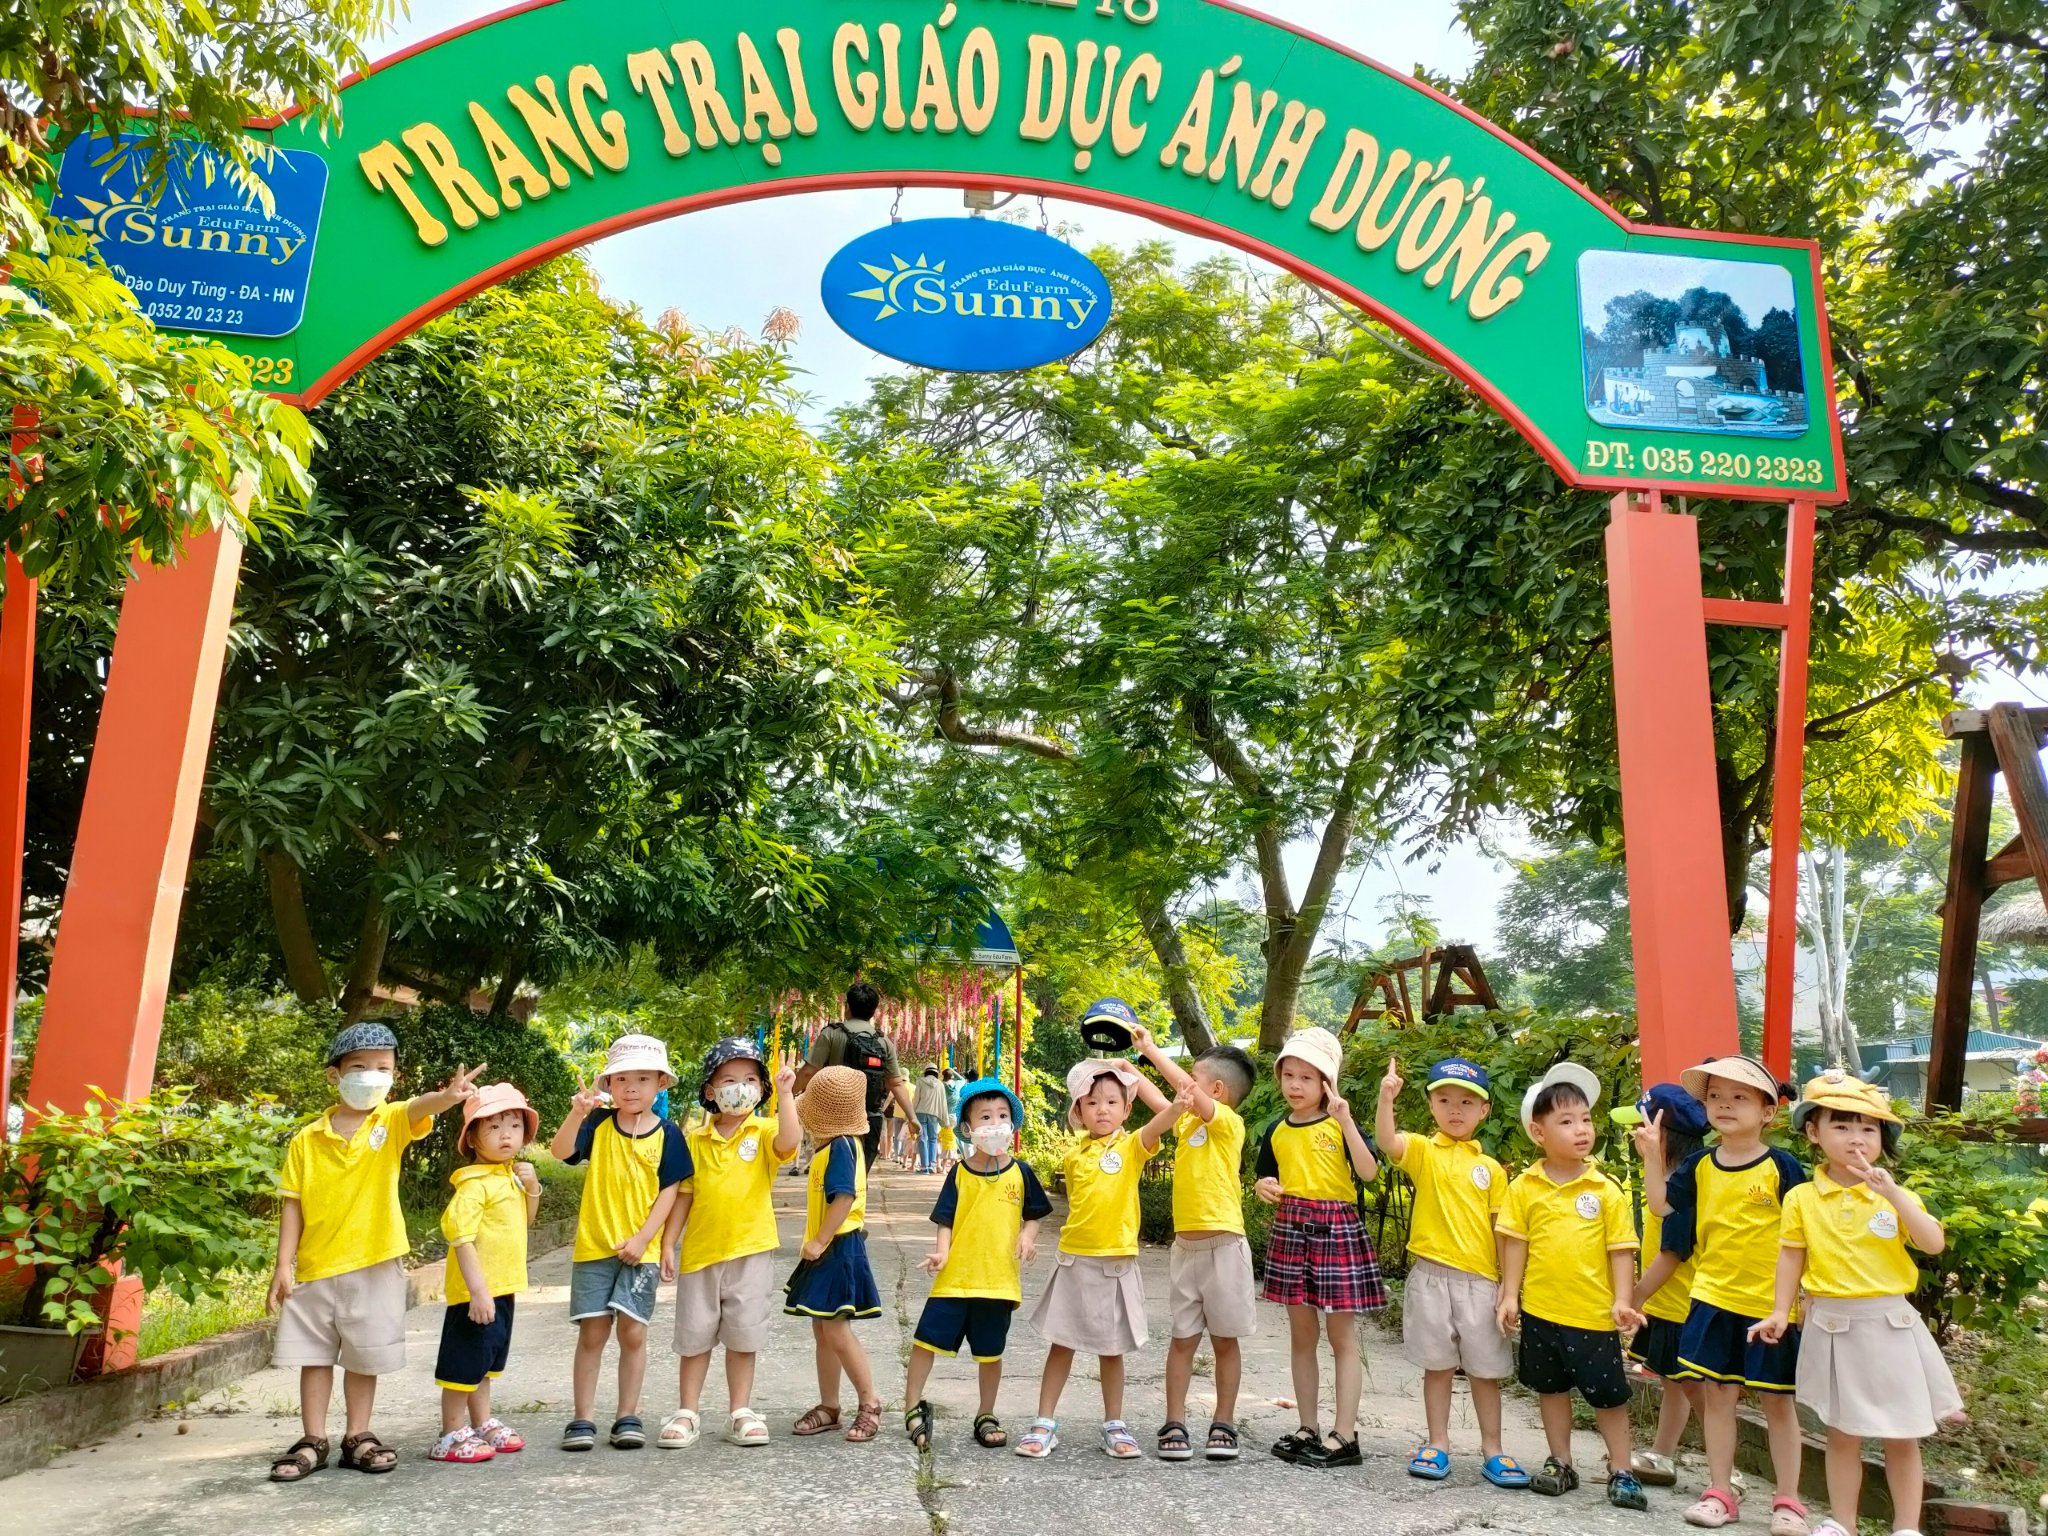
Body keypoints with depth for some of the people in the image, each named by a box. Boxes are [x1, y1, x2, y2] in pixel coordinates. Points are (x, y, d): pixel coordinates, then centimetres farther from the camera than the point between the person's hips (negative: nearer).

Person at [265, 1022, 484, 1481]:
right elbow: (292, 1203, 2)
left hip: (374, 1264, -1)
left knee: (365, 1357, 11)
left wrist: (447, 1096, -50)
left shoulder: (391, 1122, -4)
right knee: (313, 1356, 11)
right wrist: (284, 1265, -3)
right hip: (316, 1268, 1)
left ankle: (357, 1437, 26)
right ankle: (312, 1442, 25)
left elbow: (420, 1108, -27)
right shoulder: (307, 1139, -1)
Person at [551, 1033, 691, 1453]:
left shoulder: (667, 1133, -2)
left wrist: (643, 1237, -10)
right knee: (592, 1332, 3)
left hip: (640, 1250, 0)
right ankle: (582, 1419, 14)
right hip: (594, 1247, 0)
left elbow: (669, 1190, -2)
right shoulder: (598, 1124, -1)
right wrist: (576, 1113, -35)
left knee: (633, 1332, 2)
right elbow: (561, 1151, -18)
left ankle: (627, 1416, 16)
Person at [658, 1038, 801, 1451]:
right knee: (694, 1336, 11)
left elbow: (789, 1142, -27)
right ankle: (688, 1413, 24)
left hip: (750, 1250, -2)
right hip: (700, 1250, 2)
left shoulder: (765, 1130, -3)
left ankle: (740, 1413, 20)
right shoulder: (695, 1139, 3)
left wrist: (785, 1095, -30)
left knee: (743, 1337, 8)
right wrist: (668, 1243, 2)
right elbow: (683, 1195, 6)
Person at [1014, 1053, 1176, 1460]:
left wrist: (1132, 1073, -14)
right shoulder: (1074, 1151, 5)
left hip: (1116, 1262, -2)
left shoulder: (1132, 1146, -4)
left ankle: (1114, 1425, 22)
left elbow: (1164, 1111, -19)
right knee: (1060, 1344, 7)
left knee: (1112, 1348, 9)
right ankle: (1044, 1424, 15)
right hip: (1075, 1259, 2)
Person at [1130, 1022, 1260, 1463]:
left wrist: (1151, 1049, -19)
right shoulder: (1187, 1122, 10)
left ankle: (1223, 1425, 17)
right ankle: (1174, 1425, 13)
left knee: (1225, 1340, 7)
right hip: (1185, 1244, 6)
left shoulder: (1229, 1123, -11)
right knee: (1183, 1339, 8)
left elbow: (1187, 1090, -22)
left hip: (1223, 1245, -6)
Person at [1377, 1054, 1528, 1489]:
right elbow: (1387, 1142, -21)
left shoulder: (1490, 1168, 7)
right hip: (1432, 1274, -2)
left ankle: (1492, 1450, 23)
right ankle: (1437, 1445, 21)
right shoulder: (1423, 1151, 0)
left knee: (1485, 1368, 10)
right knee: (1438, 1364, 9)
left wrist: (1508, 1282, 2)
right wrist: (1386, 1099, -37)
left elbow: (1501, 1229, 7)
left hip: (1480, 1278, 2)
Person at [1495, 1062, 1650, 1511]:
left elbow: (1621, 1250, -3)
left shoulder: (1607, 1190, -5)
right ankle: (1561, 1464, 31)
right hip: (1541, 1309, 2)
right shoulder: (1524, 1188, -4)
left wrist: (1622, 1300, -9)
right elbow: (1515, 1243, 0)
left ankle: (1622, 1471, 24)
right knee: (1551, 1388, 16)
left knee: (1609, 1394, 9)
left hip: (1595, 1312, -1)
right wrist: (1509, 1295, -2)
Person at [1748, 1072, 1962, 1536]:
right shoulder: (1802, 1198, -2)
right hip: (1832, 1327, 0)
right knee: (1842, 1433, 12)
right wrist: (1780, 1312, -4)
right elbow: (1792, 1256, 2)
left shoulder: (1895, 1196, -2)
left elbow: (1934, 1244, -15)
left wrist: (1894, 1194, -24)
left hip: (1888, 1325, 0)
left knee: (1901, 1437, 8)